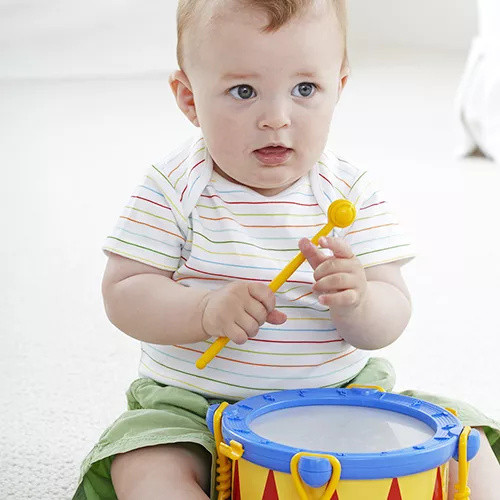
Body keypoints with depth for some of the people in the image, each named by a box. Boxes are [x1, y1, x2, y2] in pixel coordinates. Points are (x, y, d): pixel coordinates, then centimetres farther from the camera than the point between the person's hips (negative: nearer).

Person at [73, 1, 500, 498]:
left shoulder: (352, 193, -3)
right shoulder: (174, 187, -8)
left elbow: (391, 316, -5)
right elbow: (123, 293, -10)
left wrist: (357, 302, -30)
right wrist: (207, 311, -28)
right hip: (194, 402, -1)